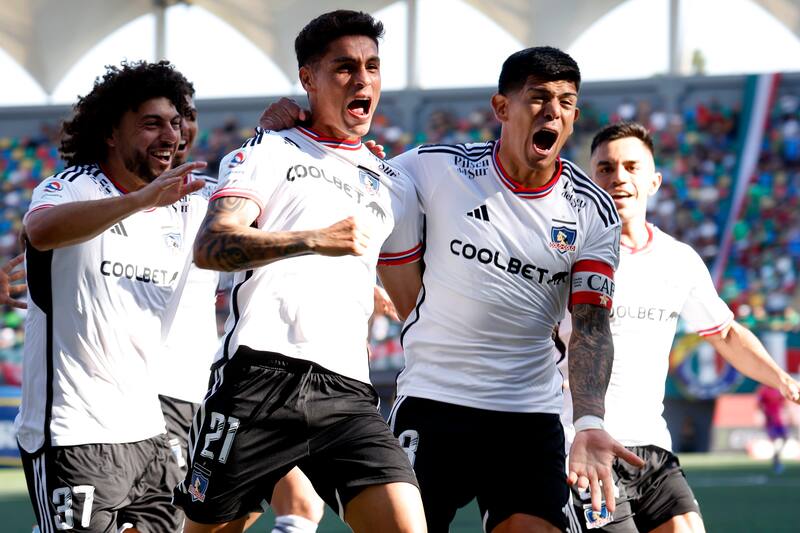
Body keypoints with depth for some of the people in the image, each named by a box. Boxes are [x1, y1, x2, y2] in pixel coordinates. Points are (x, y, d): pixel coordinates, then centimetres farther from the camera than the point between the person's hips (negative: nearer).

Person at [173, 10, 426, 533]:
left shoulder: (394, 187, 23)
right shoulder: (268, 152, 8)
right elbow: (209, 247, -9)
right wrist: (312, 240, -21)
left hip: (346, 392, 4)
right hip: (260, 375, -4)